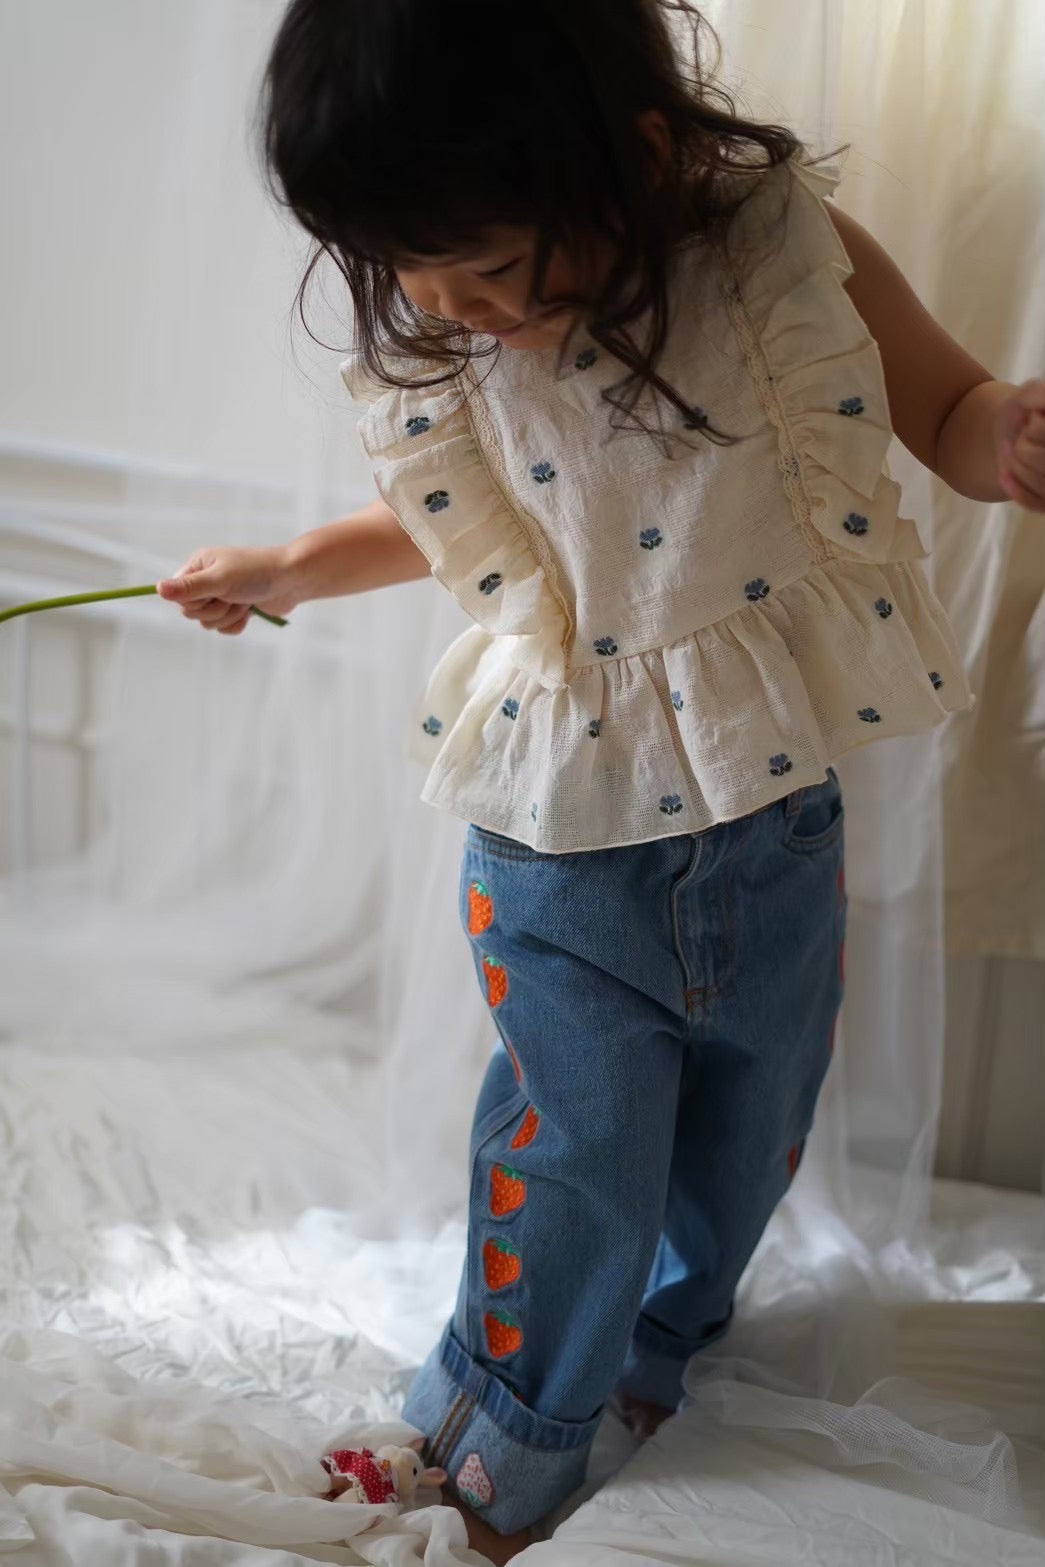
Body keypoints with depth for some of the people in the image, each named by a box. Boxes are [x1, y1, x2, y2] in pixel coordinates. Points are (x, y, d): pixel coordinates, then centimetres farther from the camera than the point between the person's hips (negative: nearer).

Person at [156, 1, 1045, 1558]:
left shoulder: (782, 246, -18)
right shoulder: (437, 343, -9)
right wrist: (291, 570, 13)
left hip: (771, 816, 1)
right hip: (563, 843, 0)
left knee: (747, 1119, 20)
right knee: (577, 1148, 9)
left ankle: (665, 1324, 52)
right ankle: (515, 1426, 37)